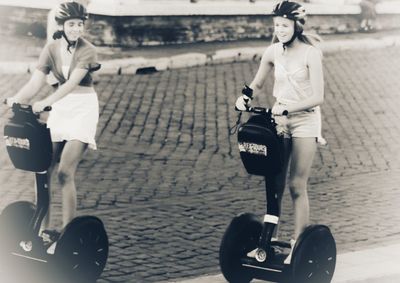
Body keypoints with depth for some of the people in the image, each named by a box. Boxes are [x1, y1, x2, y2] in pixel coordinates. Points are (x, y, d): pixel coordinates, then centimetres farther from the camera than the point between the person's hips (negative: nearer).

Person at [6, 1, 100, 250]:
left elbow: (71, 83, -26)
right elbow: (36, 82, -7)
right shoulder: (52, 49, 1)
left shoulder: (87, 51, -12)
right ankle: (44, 229, 11)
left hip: (83, 108, -5)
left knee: (65, 172, -15)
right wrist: (17, 99, -25)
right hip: (60, 108, 5)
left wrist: (45, 102, -39)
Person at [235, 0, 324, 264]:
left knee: (297, 186, -4)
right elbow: (257, 84, 14)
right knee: (275, 184, 6)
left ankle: (299, 243, 5)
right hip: (280, 121, 5)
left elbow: (318, 97, -18)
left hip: (305, 122, -4)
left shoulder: (311, 53, -14)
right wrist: (246, 95, -7)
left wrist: (287, 108, -27)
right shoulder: (273, 52, 1)